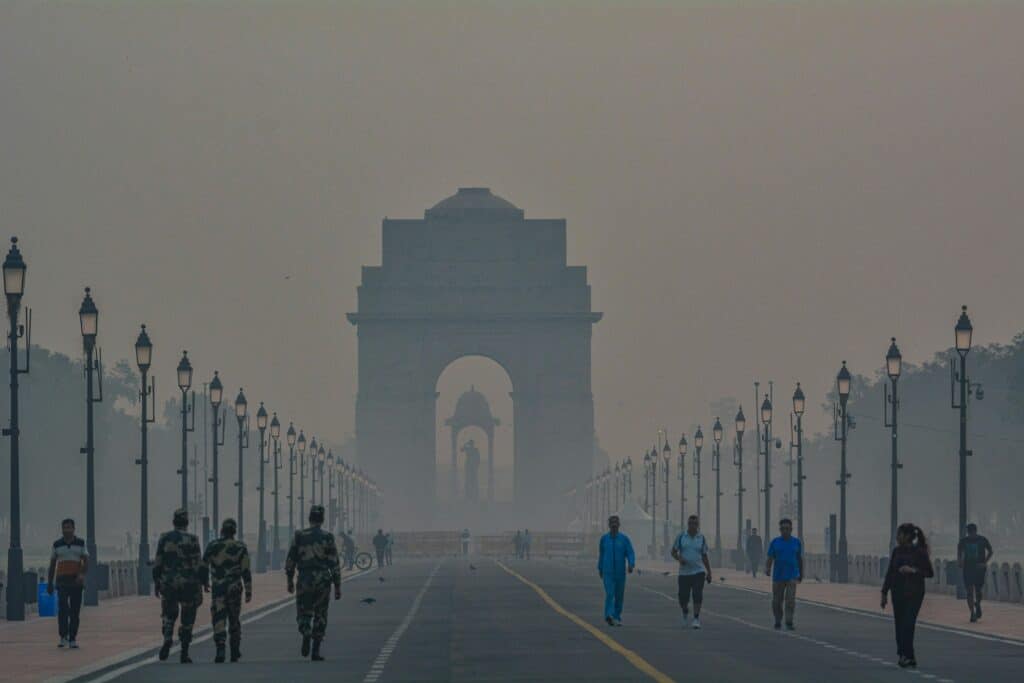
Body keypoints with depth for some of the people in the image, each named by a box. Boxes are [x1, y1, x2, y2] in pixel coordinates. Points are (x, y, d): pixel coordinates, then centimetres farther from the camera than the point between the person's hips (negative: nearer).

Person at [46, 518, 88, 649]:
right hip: (62, 581, 0)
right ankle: (63, 637, -12)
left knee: (75, 611, 1)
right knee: (62, 607, -18)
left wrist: (82, 574, -22)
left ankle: (72, 639, 7)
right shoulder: (57, 544, 7)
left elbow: (86, 562, -2)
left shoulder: (81, 543, 4)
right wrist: (49, 583, 8)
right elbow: (52, 565, 11)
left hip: (77, 581, 0)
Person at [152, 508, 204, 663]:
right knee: (187, 619, 9)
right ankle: (184, 654, 8)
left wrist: (157, 584, 10)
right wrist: (201, 584, -3)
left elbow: (157, 564, 2)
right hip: (188, 585, -2)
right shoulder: (191, 540, -8)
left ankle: (167, 640, -8)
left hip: (168, 584, 2)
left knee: (169, 615, 19)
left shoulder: (164, 538, 0)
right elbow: (198, 565, -9)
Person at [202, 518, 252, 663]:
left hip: (218, 590, -1)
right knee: (234, 619, 16)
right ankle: (235, 651, 23)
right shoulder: (241, 547, -3)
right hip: (235, 589, 1)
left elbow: (204, 566, 8)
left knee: (219, 620, -3)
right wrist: (249, 591, -1)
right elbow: (246, 571, -6)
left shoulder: (212, 546, -1)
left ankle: (220, 650, -21)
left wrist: (205, 582, 26)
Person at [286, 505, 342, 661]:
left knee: (303, 615, 9)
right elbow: (335, 564, -5)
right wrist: (338, 587, 1)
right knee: (320, 617, 12)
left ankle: (306, 634, -23)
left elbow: (290, 561, 2)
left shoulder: (299, 537, 0)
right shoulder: (328, 538, -3)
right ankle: (316, 651, 9)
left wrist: (290, 581, 15)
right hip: (323, 582, 0)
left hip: (304, 582, 0)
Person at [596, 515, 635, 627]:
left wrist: (631, 565, -25)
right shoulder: (604, 538, 2)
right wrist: (600, 569, 21)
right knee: (609, 594, -17)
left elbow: (630, 554, -7)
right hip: (608, 572, -1)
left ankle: (617, 617, 24)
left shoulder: (624, 538, -2)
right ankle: (609, 616, -31)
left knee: (619, 595, 9)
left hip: (620, 572, 1)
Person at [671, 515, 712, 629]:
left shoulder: (701, 538, 5)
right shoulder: (681, 537, 2)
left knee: (698, 595, -15)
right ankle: (685, 614, 30)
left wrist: (709, 573, 8)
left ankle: (696, 618, -8)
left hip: (698, 572, 0)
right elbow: (673, 552, 6)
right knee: (683, 597, 1)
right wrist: (679, 558, -15)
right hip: (684, 572, 0)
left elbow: (705, 557, 11)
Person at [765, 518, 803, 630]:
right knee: (777, 601, 6)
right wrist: (767, 569, -24)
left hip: (792, 576, -1)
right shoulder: (775, 542, -1)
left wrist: (801, 574, 16)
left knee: (790, 599, -16)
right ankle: (778, 621, 27)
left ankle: (789, 623, -17)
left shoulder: (796, 542, 1)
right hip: (778, 576, 1)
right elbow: (770, 559, -5)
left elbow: (800, 559, 11)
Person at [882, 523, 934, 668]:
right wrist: (884, 592, 10)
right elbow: (890, 573, 12)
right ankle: (908, 656, 12)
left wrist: (913, 570, -20)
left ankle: (907, 655, -9)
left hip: (914, 593, -6)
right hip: (898, 592, 6)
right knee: (899, 625, 4)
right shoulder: (897, 551, 7)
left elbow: (930, 573, -6)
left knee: (907, 624, -12)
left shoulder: (919, 552, -7)